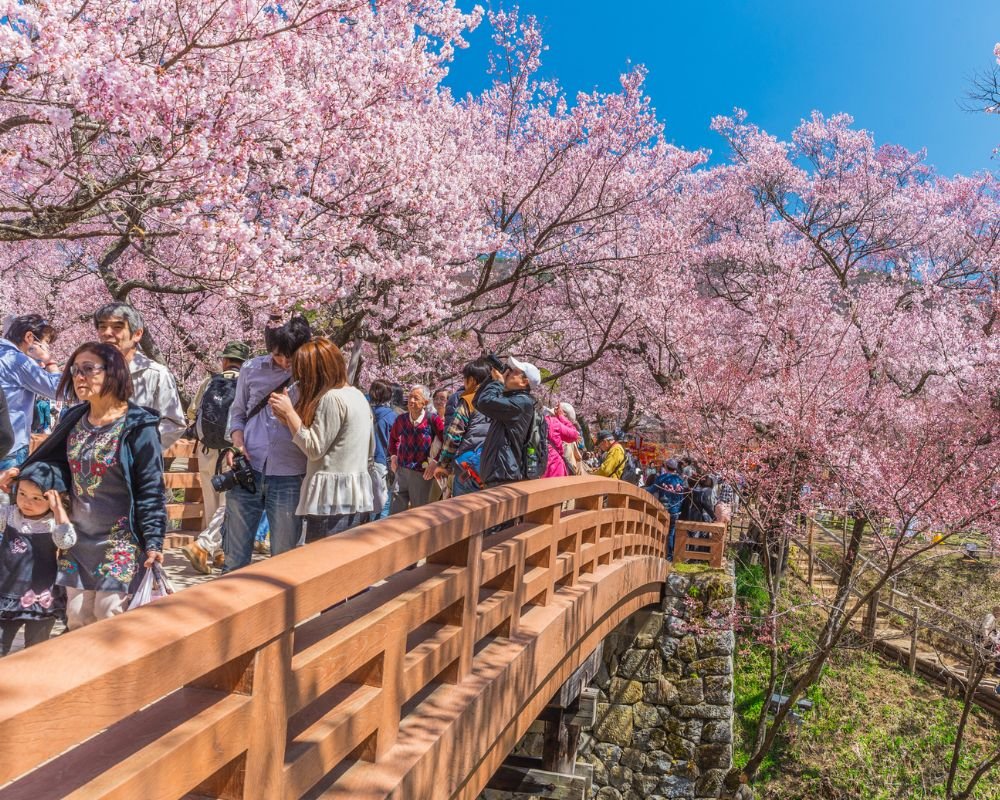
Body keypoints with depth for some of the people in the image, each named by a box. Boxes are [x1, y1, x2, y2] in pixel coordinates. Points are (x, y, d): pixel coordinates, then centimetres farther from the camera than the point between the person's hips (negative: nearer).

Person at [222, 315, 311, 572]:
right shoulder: (251, 369, 6)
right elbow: (238, 412, 17)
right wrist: (237, 443, 0)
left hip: (289, 477, -2)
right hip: (247, 470, 2)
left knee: (284, 558, 7)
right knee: (234, 554, 10)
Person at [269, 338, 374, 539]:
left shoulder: (331, 398, -13)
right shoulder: (358, 395, 14)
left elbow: (314, 449, -13)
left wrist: (290, 412, -6)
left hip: (333, 500, -9)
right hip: (358, 498, 9)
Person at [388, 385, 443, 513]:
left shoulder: (433, 420, -12)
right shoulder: (401, 419, 3)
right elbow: (393, 437, 24)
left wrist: (436, 462, -13)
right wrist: (393, 456, 14)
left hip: (422, 474, -4)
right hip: (401, 471, 4)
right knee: (395, 511, 5)